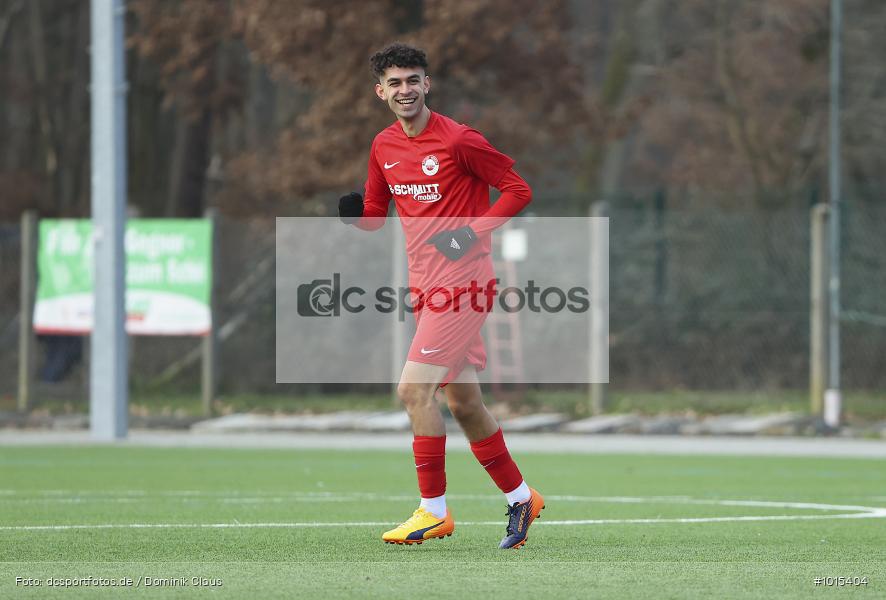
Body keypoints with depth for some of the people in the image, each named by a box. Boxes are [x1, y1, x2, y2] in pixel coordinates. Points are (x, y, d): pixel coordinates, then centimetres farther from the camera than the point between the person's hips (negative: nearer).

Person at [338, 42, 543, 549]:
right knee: (464, 403, 12)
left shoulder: (458, 140, -12)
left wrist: (475, 230, -19)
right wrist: (358, 214, -5)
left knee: (414, 390, -14)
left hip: (462, 283, -8)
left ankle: (434, 511, -7)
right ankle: (521, 497, 26)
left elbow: (518, 190, -7)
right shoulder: (384, 148, 9)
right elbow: (377, 214, 19)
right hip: (426, 287, 8)